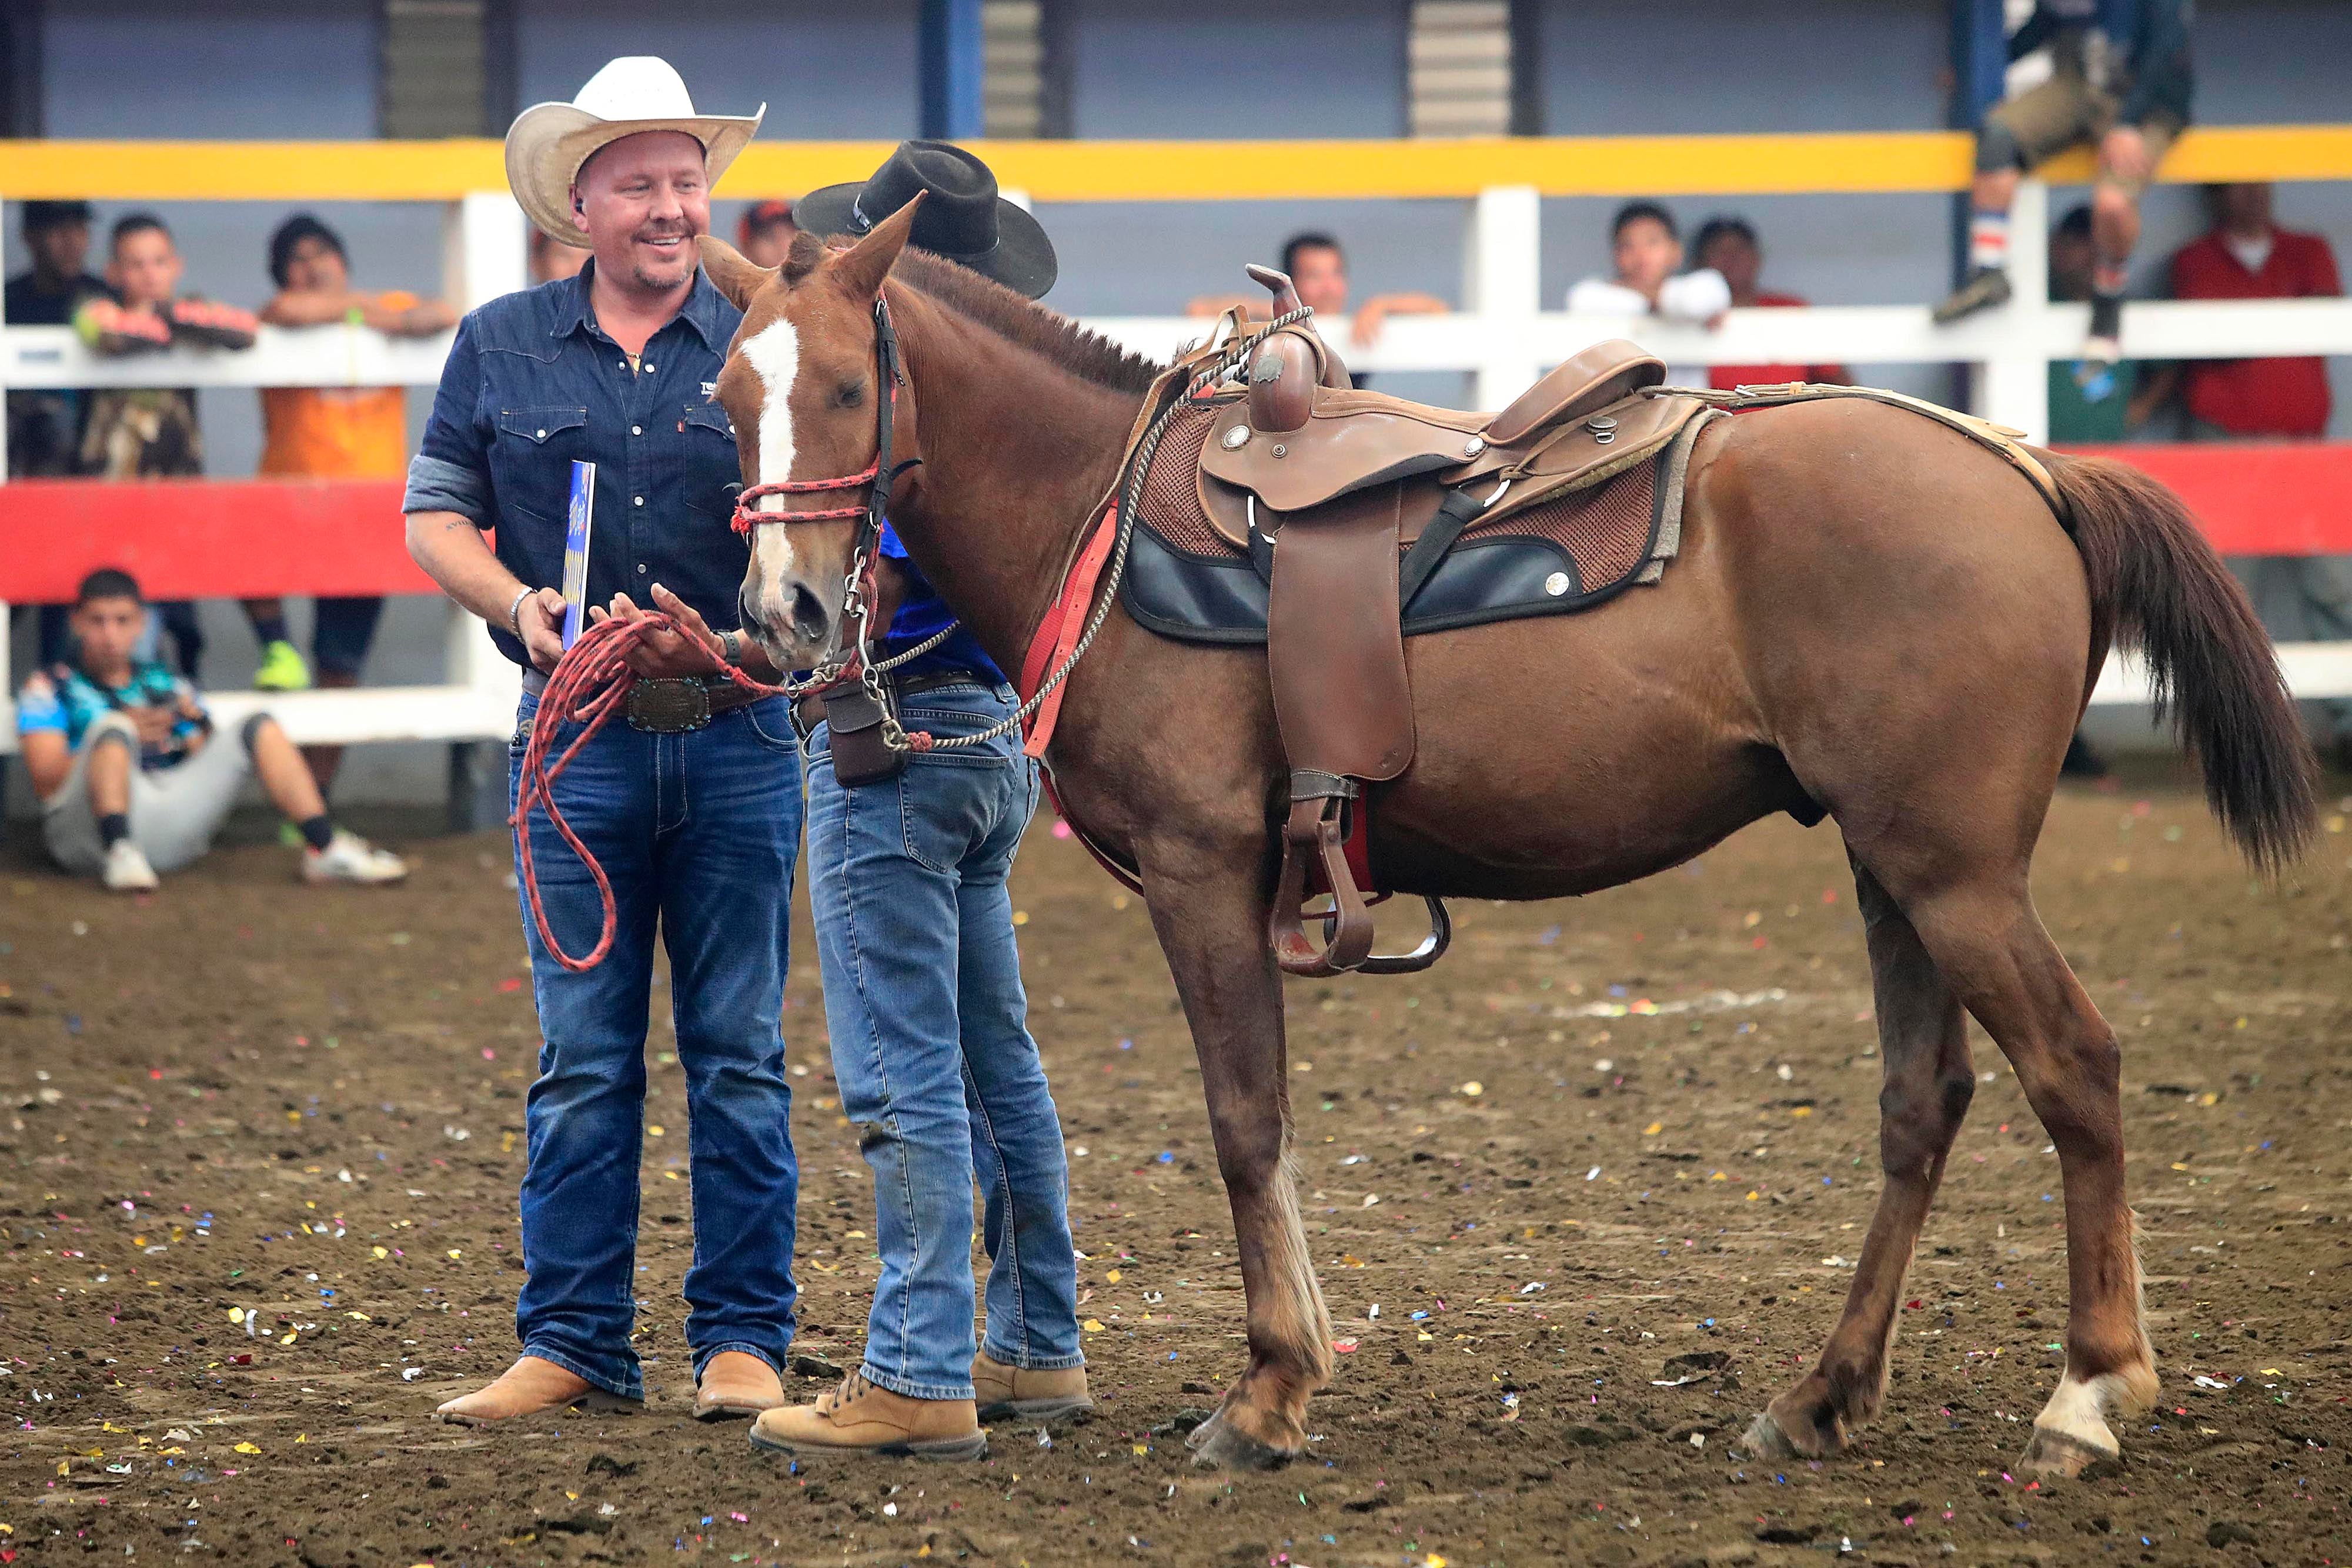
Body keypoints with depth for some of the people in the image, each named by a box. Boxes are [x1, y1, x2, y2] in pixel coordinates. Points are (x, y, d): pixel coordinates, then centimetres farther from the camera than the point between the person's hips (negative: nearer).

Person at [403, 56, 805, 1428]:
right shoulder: (501, 348, 6)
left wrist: (740, 640, -15)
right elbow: (435, 516, 9)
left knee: (740, 1054, 3)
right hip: (580, 740, 1)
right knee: (584, 1057, 3)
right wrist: (520, 607, -10)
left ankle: (743, 1340, 9)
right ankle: (573, 1345, 7)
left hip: (739, 736, 0)